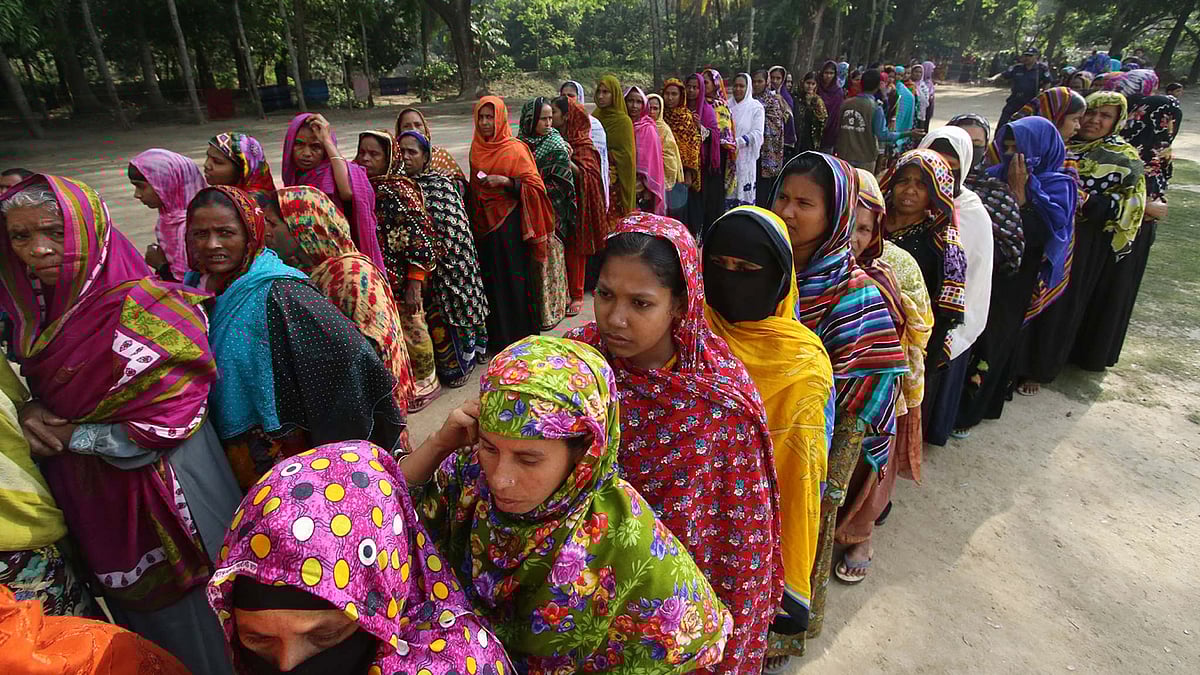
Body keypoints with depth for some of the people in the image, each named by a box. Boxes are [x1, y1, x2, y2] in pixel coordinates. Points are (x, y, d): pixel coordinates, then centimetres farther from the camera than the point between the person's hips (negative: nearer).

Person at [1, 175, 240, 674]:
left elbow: (161, 425, -21)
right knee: (140, 625, 25)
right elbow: (44, 388, 15)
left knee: (189, 623, 12)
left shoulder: (141, 309, -20)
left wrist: (70, 436, -14)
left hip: (157, 496, -7)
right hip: (93, 505, 7)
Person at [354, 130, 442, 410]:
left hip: (399, 281, -6)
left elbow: (418, 239, -16)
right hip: (370, 280, 6)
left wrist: (414, 284, -19)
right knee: (386, 334, 16)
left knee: (411, 330, 8)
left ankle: (424, 383, 27)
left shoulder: (400, 191, -13)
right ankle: (397, 383, 33)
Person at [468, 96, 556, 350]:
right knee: (489, 279, 9)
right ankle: (495, 335, 21)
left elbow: (535, 185, -10)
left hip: (509, 223, -6)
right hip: (483, 224, 6)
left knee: (512, 278, -3)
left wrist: (506, 182, -22)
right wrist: (472, 217, 14)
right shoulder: (476, 148, 11)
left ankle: (519, 336, 9)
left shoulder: (515, 149, -7)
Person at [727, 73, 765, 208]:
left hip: (745, 159, -3)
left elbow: (757, 133, -9)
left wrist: (737, 142, -18)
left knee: (745, 194, -4)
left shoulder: (756, 107, -1)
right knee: (728, 191, 3)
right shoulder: (727, 105, 10)